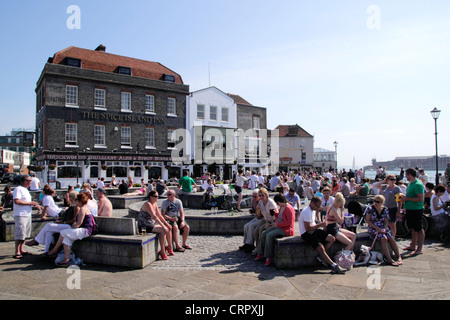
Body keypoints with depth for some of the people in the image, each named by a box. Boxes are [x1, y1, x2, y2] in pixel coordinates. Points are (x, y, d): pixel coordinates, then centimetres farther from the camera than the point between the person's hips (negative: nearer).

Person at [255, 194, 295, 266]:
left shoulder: (288, 208, -17)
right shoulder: (281, 207, 13)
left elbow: (289, 222, -23)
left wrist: (277, 224, -20)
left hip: (286, 229, -10)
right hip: (279, 227, 10)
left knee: (269, 235, -27)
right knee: (264, 233, -5)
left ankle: (268, 257, -19)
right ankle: (260, 253, 1)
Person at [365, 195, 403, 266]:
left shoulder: (385, 210, 7)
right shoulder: (370, 209, -5)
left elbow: (386, 221, 6)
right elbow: (367, 220, -6)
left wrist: (384, 228, -14)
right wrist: (377, 228, -15)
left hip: (383, 228, 4)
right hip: (373, 228, -4)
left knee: (391, 239, -22)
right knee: (384, 238, -28)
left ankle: (399, 257, -16)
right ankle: (389, 259, -30)